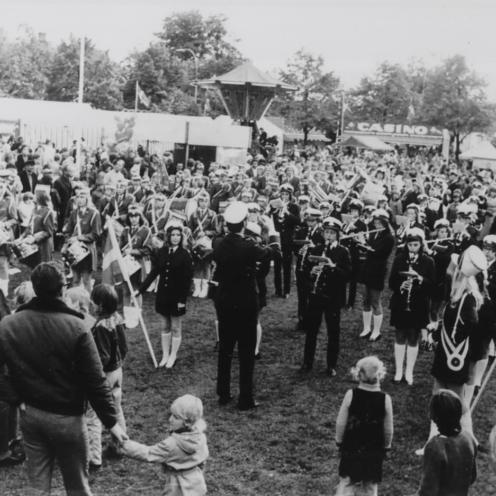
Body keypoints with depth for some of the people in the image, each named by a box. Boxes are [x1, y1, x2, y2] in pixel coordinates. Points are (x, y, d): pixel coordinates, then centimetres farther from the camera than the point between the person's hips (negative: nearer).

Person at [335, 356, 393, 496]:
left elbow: (340, 423, -10)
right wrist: (387, 446, 11)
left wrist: (339, 440, 7)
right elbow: (388, 429, -7)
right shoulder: (385, 399, -15)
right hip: (374, 450, 0)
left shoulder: (351, 394, -15)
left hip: (351, 447, 0)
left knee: (347, 482, 12)